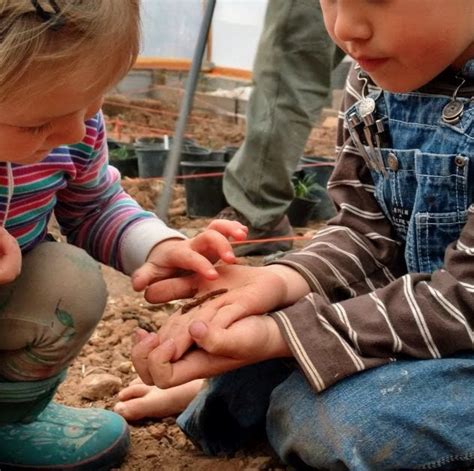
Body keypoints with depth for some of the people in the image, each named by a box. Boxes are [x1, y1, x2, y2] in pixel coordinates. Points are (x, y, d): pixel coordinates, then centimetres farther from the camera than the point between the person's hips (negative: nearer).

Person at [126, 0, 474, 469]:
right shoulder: (374, 78, -5)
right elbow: (366, 232, 0)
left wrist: (279, 335, -32)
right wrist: (281, 281, -21)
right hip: (416, 305, 7)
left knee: (344, 420, -26)